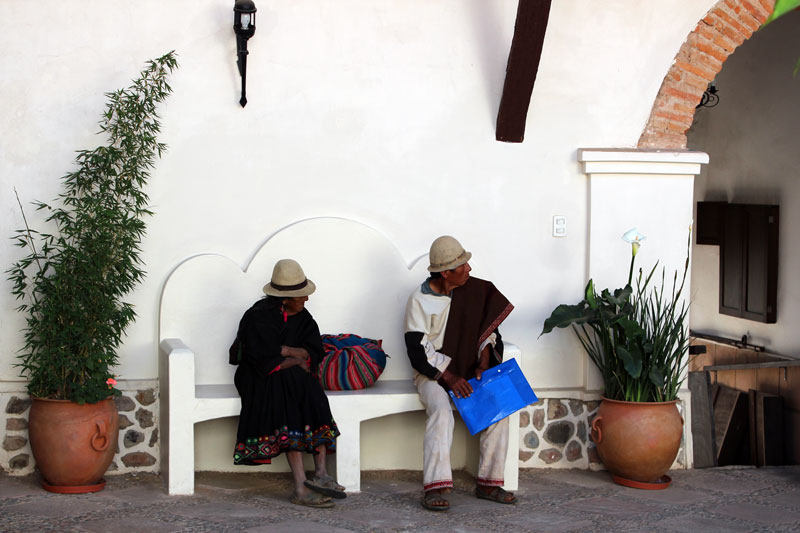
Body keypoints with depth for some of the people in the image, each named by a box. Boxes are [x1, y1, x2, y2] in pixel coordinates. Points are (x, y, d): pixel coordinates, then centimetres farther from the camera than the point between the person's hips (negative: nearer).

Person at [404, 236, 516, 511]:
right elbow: (417, 349, -12)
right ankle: (435, 487, -37)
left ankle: (489, 482, -15)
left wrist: (484, 363, -8)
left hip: (468, 371, 4)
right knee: (441, 410, -34)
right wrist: (448, 377, -23)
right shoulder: (420, 299, -9)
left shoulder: (476, 290, 2)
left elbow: (488, 329, 9)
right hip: (433, 372, -4)